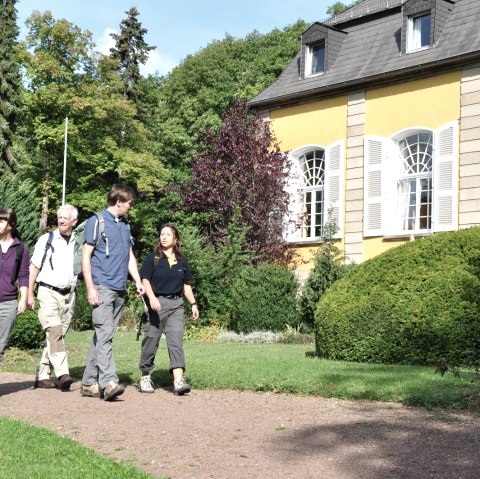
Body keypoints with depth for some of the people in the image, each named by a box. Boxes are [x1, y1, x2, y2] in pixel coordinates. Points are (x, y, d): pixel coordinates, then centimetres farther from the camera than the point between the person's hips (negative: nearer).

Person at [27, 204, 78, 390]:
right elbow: (34, 267, 3)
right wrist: (29, 294, -2)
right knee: (54, 332, -18)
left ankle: (42, 376, 13)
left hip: (68, 295, 3)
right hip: (48, 293, -3)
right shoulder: (46, 239, 2)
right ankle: (62, 374, -27)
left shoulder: (78, 244, 8)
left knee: (57, 335, 5)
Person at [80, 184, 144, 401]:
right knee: (104, 334, -15)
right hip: (102, 287, -7)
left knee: (103, 335, 8)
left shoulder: (125, 225, 19)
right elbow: (86, 256, -6)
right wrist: (90, 287, -13)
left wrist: (138, 282, 10)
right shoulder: (96, 222, -3)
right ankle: (108, 382, -22)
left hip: (120, 290, 7)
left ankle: (89, 383, 14)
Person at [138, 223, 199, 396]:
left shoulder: (181, 261, 14)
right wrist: (151, 297, -21)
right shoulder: (153, 258, 1)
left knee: (176, 341, -7)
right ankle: (145, 377, 19)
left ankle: (178, 381, -16)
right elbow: (145, 280, -6)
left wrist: (193, 304, 16)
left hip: (176, 304, 3)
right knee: (151, 340, 4)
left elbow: (186, 285, 21)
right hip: (157, 303, -3)